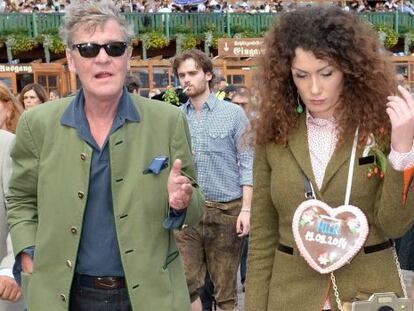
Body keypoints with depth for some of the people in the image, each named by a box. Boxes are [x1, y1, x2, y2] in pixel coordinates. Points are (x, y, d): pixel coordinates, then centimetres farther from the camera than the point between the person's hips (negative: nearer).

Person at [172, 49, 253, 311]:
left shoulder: (233, 113, 0)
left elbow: (247, 163, -3)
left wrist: (246, 209, -10)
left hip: (226, 210, -2)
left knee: (225, 288, 8)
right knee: (185, 284, 1)